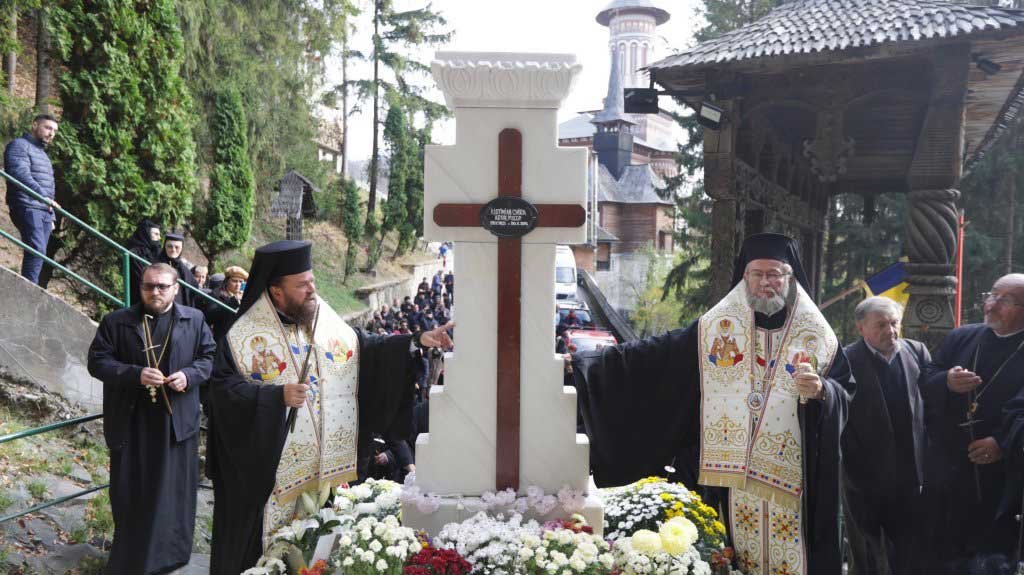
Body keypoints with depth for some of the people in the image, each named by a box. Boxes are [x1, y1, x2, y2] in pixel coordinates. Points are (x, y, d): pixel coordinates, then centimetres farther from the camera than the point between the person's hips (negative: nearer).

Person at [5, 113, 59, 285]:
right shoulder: (19, 145, -2)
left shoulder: (42, 153, 27)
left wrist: (51, 215, 21)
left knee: (39, 254, 2)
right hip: (28, 208, -9)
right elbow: (20, 174, -19)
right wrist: (42, 195, -31)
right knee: (36, 251, -20)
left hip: (44, 210, 9)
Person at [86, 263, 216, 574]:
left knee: (173, 489, 9)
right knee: (130, 491, 8)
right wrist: (136, 374, -19)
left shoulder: (195, 320, 4)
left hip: (177, 420, 1)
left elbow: (208, 358, 6)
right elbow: (97, 361, -4)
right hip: (131, 422, 0)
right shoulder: (115, 322, 0)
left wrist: (188, 376, -14)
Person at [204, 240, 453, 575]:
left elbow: (367, 350, 10)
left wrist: (416, 341, -1)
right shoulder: (246, 336, -9)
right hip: (272, 470, -4)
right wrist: (277, 395, -24)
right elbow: (224, 388, -13)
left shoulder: (329, 324, 5)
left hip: (327, 464, 5)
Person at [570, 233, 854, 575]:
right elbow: (653, 356, 0)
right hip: (732, 470, 0)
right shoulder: (716, 327, 3)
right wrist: (585, 363, -6)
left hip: (792, 476, 0)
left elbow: (846, 391, 4)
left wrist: (822, 390, -19)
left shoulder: (818, 335, 4)